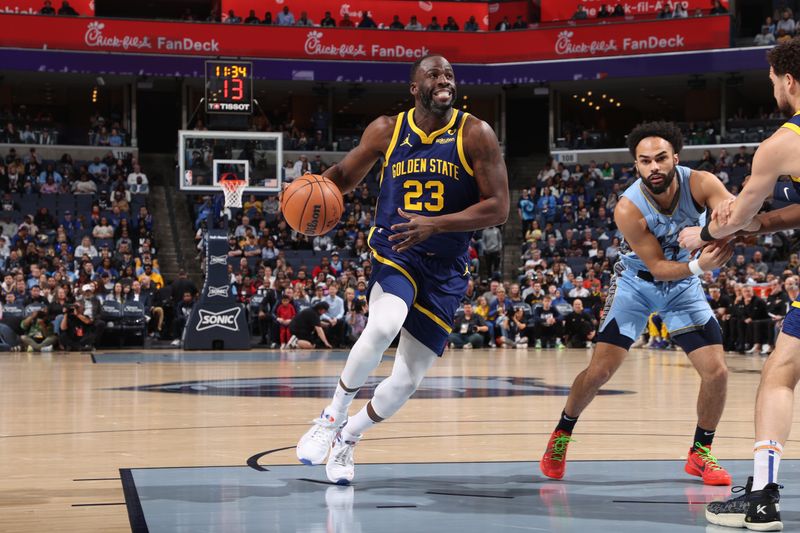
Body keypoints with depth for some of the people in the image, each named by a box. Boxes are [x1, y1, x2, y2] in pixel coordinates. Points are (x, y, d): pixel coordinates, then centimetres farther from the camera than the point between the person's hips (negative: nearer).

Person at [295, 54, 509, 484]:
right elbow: (345, 175, 15)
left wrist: (435, 224, -22)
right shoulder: (386, 131, 0)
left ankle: (348, 437, 29)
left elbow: (498, 208, -11)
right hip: (393, 252, -1)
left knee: (408, 380, 1)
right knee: (384, 326, -33)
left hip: (445, 270, 1)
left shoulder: (476, 135, -7)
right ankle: (333, 415, -12)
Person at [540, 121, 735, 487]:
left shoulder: (699, 184, -25)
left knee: (716, 372, -7)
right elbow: (657, 266, -24)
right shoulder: (628, 209, -29)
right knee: (599, 370, -8)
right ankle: (561, 436, 17)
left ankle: (700, 455, 13)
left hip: (683, 284, 2)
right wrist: (698, 266, -41)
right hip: (637, 282, -2)